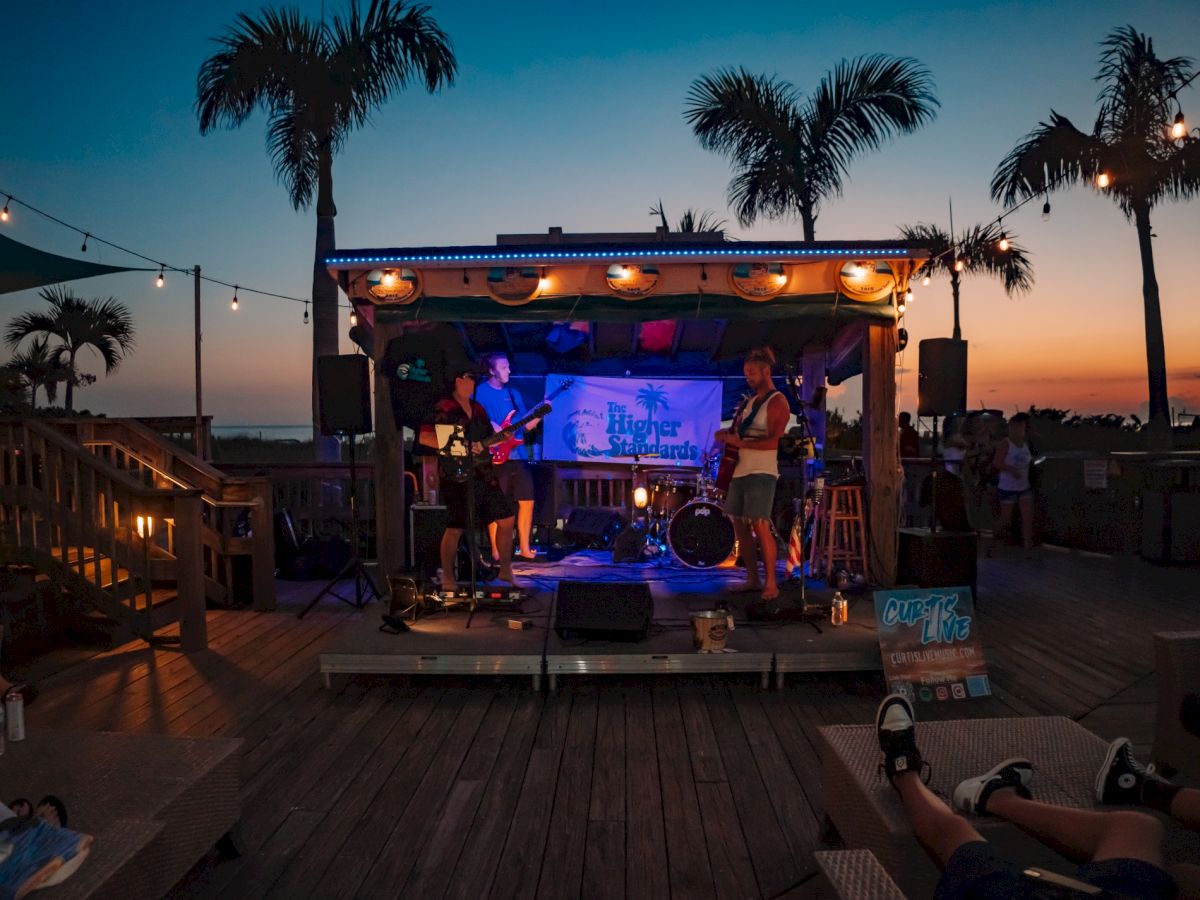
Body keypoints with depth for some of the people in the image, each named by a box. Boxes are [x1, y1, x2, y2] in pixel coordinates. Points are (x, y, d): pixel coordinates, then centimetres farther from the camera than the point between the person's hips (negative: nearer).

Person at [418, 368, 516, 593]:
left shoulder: (477, 409, 17)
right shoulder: (442, 409, -7)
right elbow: (424, 437, -16)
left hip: (484, 475, 8)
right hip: (457, 478, -7)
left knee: (506, 520, 7)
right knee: (455, 528, -5)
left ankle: (505, 570, 20)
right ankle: (447, 577, 13)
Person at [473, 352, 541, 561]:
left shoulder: (513, 394, 17)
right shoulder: (480, 391, -1)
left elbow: (524, 427, 16)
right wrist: (491, 426, -23)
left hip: (519, 456, 6)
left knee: (527, 501, 6)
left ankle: (524, 547, 16)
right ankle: (496, 551, 7)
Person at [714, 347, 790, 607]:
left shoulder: (777, 402, -6)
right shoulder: (750, 400, 18)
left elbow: (773, 441, -17)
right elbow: (739, 430, 26)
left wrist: (739, 442, -22)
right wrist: (726, 434, 3)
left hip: (761, 471, -8)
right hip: (739, 469, 9)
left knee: (760, 526, -13)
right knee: (740, 525, 9)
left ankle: (771, 587, -8)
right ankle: (753, 580, 18)